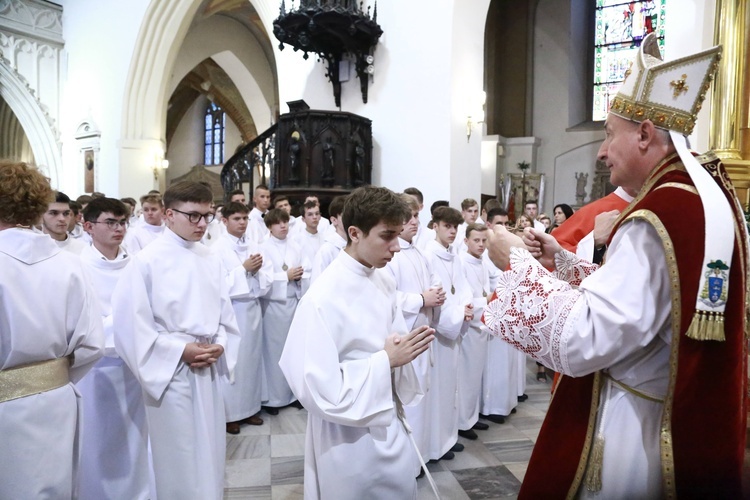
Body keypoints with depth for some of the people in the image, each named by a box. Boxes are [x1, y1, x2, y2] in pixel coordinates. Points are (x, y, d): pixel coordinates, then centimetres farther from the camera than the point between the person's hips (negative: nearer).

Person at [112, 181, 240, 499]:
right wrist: (180, 351, -16)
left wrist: (219, 345, -8)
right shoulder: (147, 261, -12)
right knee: (178, 458, 8)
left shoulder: (210, 260, 3)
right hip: (170, 372, -5)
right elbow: (130, 322, -14)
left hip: (209, 370, 5)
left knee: (209, 453, 16)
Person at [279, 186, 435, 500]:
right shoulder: (323, 299, -25)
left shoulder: (384, 281, 0)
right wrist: (385, 360, -23)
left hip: (389, 424, 7)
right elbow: (317, 388, -24)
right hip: (349, 437, -7)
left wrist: (406, 348, -11)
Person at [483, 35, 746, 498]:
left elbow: (580, 342, -27)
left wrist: (518, 263, -17)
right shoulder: (710, 193, 4)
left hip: (636, 431, -9)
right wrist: (562, 261, 6)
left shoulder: (660, 216, -27)